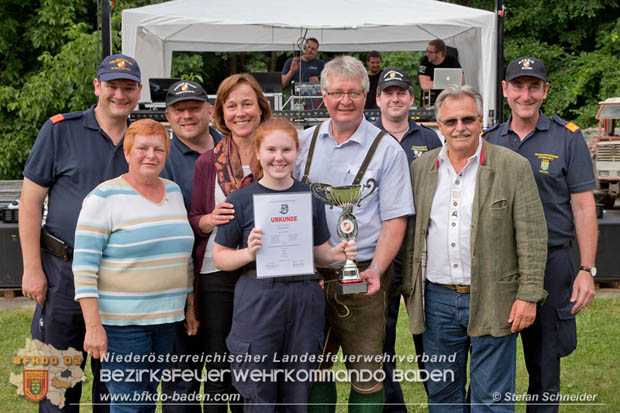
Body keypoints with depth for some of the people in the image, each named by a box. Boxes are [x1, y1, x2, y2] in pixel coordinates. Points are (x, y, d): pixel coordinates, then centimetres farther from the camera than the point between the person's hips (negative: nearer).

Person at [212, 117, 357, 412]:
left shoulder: (310, 197, 8)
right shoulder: (241, 200, 0)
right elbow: (219, 257, 2)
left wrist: (337, 254, -6)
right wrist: (249, 253, -17)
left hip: (305, 300, 2)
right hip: (258, 301, -2)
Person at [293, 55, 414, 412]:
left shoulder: (387, 150, -3)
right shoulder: (305, 142, 8)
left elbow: (395, 219, -5)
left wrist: (375, 270, -19)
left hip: (362, 278, -3)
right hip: (309, 275, 4)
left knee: (366, 375, 1)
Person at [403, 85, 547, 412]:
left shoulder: (513, 167, -4)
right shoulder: (421, 168, 8)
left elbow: (532, 236, -5)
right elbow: (411, 234, 12)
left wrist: (528, 296, -9)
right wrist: (409, 288, 9)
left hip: (492, 300, -3)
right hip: (437, 299, 4)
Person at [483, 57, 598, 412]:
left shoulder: (567, 137, -2)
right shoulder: (489, 140, 7)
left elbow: (583, 206, -4)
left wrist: (587, 270, -10)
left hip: (550, 263, -3)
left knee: (545, 364, 7)